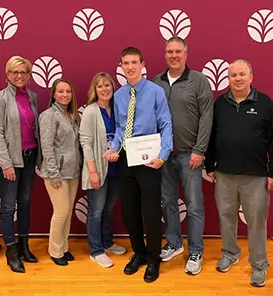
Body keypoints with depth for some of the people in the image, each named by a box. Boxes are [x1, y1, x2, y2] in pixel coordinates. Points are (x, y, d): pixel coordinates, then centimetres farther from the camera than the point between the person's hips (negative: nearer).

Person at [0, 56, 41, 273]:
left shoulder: (32, 97, 8)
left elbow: (36, 127, 10)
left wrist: (38, 155, 5)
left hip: (30, 156, 5)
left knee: (25, 202, 14)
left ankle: (24, 245, 27)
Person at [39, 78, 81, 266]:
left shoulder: (74, 115, 10)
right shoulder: (49, 115, -9)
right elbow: (47, 147, -14)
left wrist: (79, 168, 6)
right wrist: (54, 174, -17)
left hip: (73, 172, 6)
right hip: (57, 172, -6)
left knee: (69, 211, 12)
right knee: (61, 212, -2)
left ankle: (64, 247, 27)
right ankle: (55, 251, 17)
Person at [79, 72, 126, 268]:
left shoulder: (116, 110, 6)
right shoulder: (90, 111, -9)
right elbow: (85, 142, -13)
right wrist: (93, 171, -18)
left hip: (114, 168, 5)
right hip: (98, 168, -5)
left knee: (108, 209, 19)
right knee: (96, 211, 5)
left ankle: (107, 243, 35)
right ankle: (96, 251, 19)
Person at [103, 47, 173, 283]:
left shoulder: (156, 91, -8)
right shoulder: (118, 95, 6)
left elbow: (166, 125, -12)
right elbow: (119, 127, 11)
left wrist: (163, 155, -23)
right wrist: (114, 148, -6)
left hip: (149, 159, -5)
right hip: (125, 159, 5)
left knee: (151, 212, 4)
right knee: (128, 211, 15)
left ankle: (153, 260, 26)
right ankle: (138, 253, 37)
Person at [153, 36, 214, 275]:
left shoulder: (199, 80, -3)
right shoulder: (156, 82, 6)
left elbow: (206, 117, -7)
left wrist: (199, 150, -12)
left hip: (189, 154, -3)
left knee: (194, 205, 3)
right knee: (167, 201, 13)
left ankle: (195, 252, 17)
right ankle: (174, 243, 31)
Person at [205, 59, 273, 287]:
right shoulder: (220, 103, 5)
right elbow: (211, 137, 8)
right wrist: (210, 166, 7)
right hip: (224, 174, 3)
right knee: (226, 216, 14)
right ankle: (230, 253, 34)